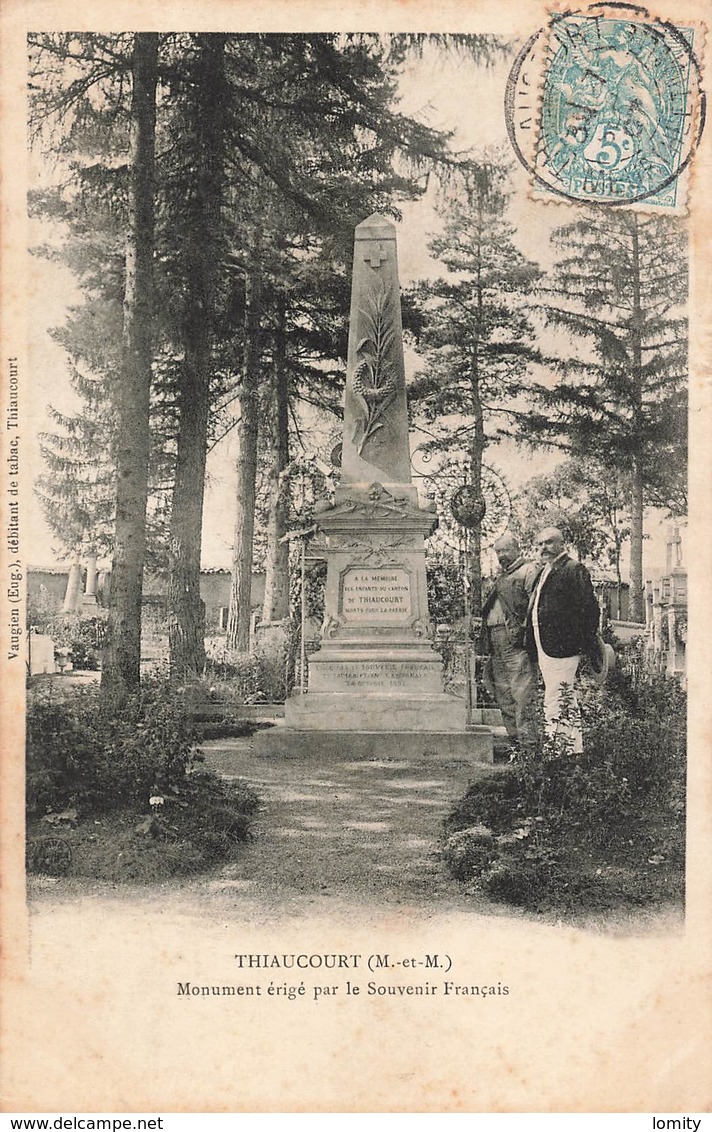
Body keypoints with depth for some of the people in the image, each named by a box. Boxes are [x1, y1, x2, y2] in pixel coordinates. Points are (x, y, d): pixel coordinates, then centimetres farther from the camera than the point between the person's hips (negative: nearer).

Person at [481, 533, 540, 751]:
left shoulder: (528, 571, -2)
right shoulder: (501, 578, 25)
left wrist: (526, 631, -19)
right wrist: (488, 643, 21)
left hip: (516, 642, -9)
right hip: (497, 643, 9)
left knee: (522, 694, -10)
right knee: (503, 694, 11)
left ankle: (527, 741, -8)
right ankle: (514, 737, 18)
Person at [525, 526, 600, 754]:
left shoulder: (574, 570, -8)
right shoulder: (544, 573, 19)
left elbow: (589, 609, -14)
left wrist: (587, 647, -16)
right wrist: (531, 646, 17)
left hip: (561, 648, -10)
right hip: (545, 649, 10)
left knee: (554, 704, -11)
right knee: (568, 702, 15)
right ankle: (575, 749, 23)